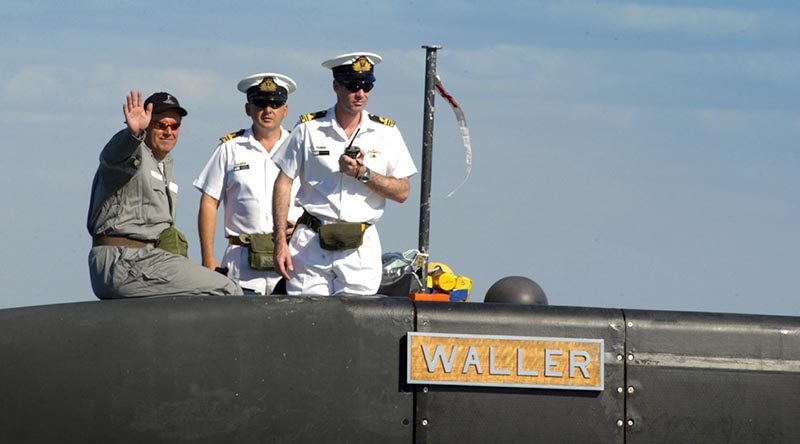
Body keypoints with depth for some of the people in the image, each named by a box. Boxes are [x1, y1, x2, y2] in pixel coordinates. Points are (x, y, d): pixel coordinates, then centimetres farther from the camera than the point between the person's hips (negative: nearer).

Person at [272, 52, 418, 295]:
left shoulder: (386, 133, 7)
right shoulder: (309, 129, 4)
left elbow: (402, 192, 5)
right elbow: (283, 184, 5)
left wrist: (363, 174, -11)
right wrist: (280, 242, -2)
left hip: (361, 247, 1)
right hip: (310, 245, -1)